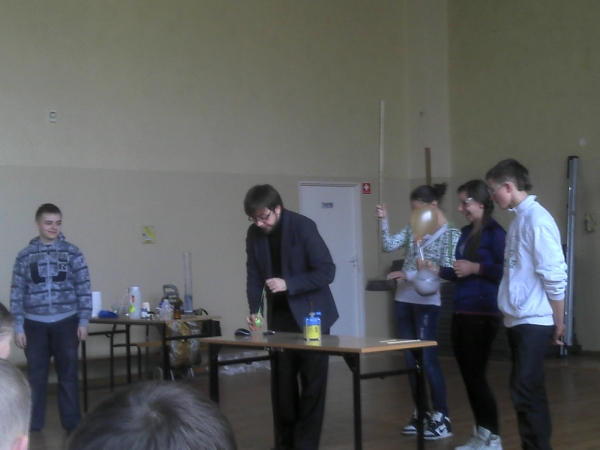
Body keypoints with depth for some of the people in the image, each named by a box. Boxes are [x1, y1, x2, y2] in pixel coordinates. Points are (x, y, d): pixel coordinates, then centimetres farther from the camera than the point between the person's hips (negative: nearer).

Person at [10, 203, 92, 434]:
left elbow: (84, 289, 1)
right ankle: (32, 423, 18)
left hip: (66, 322, -1)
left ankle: (72, 422, 14)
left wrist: (83, 321, -3)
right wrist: (18, 328, -1)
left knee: (68, 373, 5)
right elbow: (17, 293, 3)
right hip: (35, 324, 1)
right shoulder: (24, 256, 2)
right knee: (35, 375, 7)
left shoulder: (72, 253, 1)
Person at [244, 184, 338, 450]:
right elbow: (254, 276, 5)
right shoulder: (254, 234, -1)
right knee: (282, 382, 8)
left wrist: (288, 284, -27)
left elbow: (326, 271, -19)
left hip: (310, 314, -5)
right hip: (280, 316, 5)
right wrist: (255, 310, -9)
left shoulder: (303, 227, -17)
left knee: (312, 382, -1)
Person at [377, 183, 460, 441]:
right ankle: (421, 413, 20)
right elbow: (388, 246, 0)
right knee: (410, 359, 10)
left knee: (427, 359, -7)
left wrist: (410, 275, -18)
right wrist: (383, 221, -13)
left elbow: (446, 271, -14)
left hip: (427, 302, -6)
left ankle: (441, 418, 1)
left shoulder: (450, 234, -7)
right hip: (404, 300, 6)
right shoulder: (412, 229, 8)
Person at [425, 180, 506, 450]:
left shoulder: (494, 233, -11)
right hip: (461, 313, 8)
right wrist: (437, 270, 5)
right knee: (467, 375, 11)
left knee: (476, 375, -4)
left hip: (482, 315, -8)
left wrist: (476, 268, -19)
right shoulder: (466, 232, 13)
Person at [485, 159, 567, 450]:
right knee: (529, 392, 13)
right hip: (519, 320, 9)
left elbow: (554, 276, -16)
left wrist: (559, 323, -11)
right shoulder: (519, 219, 13)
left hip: (533, 322, -9)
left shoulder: (537, 219, -14)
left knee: (525, 392, -9)